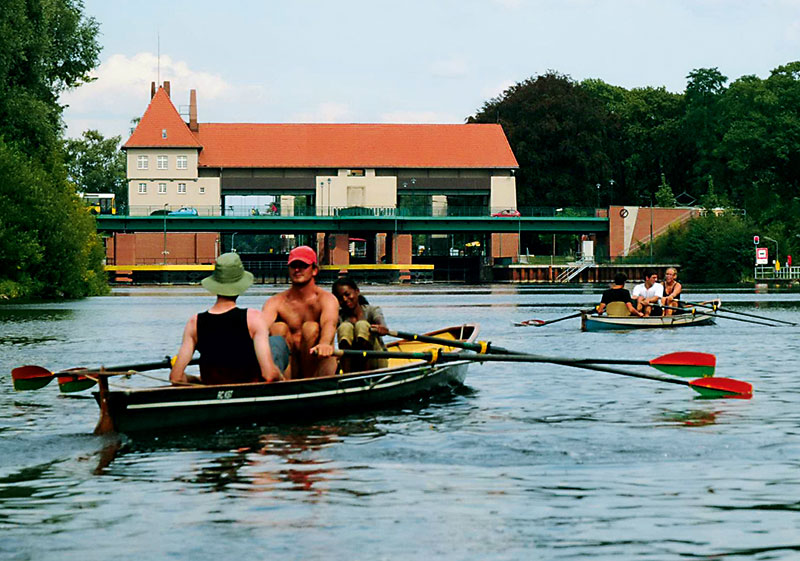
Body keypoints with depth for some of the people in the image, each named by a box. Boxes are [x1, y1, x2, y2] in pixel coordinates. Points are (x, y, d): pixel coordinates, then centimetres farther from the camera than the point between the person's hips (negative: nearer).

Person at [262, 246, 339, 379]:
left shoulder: (326, 299, -3)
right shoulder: (276, 302, 4)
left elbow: (329, 323, -26)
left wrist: (324, 344, -52)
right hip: (290, 372, 2)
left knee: (311, 328, -22)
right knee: (278, 328, -18)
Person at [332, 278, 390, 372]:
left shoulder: (372, 310, -3)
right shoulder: (339, 316, 3)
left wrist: (381, 329, -50)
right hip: (351, 366, 1)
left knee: (362, 325, -24)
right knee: (345, 327, -21)